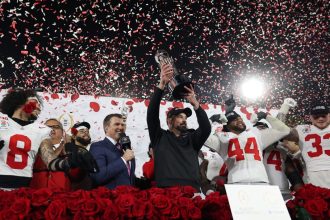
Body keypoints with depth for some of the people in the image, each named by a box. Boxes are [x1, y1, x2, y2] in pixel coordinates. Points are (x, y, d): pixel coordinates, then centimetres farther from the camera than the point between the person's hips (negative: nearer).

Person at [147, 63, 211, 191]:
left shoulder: (192, 139, 19)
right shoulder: (160, 137, 12)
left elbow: (206, 129, 2)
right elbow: (152, 113, 0)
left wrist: (195, 104, -6)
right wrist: (162, 84, -9)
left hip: (192, 191, 3)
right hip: (166, 191, -2)